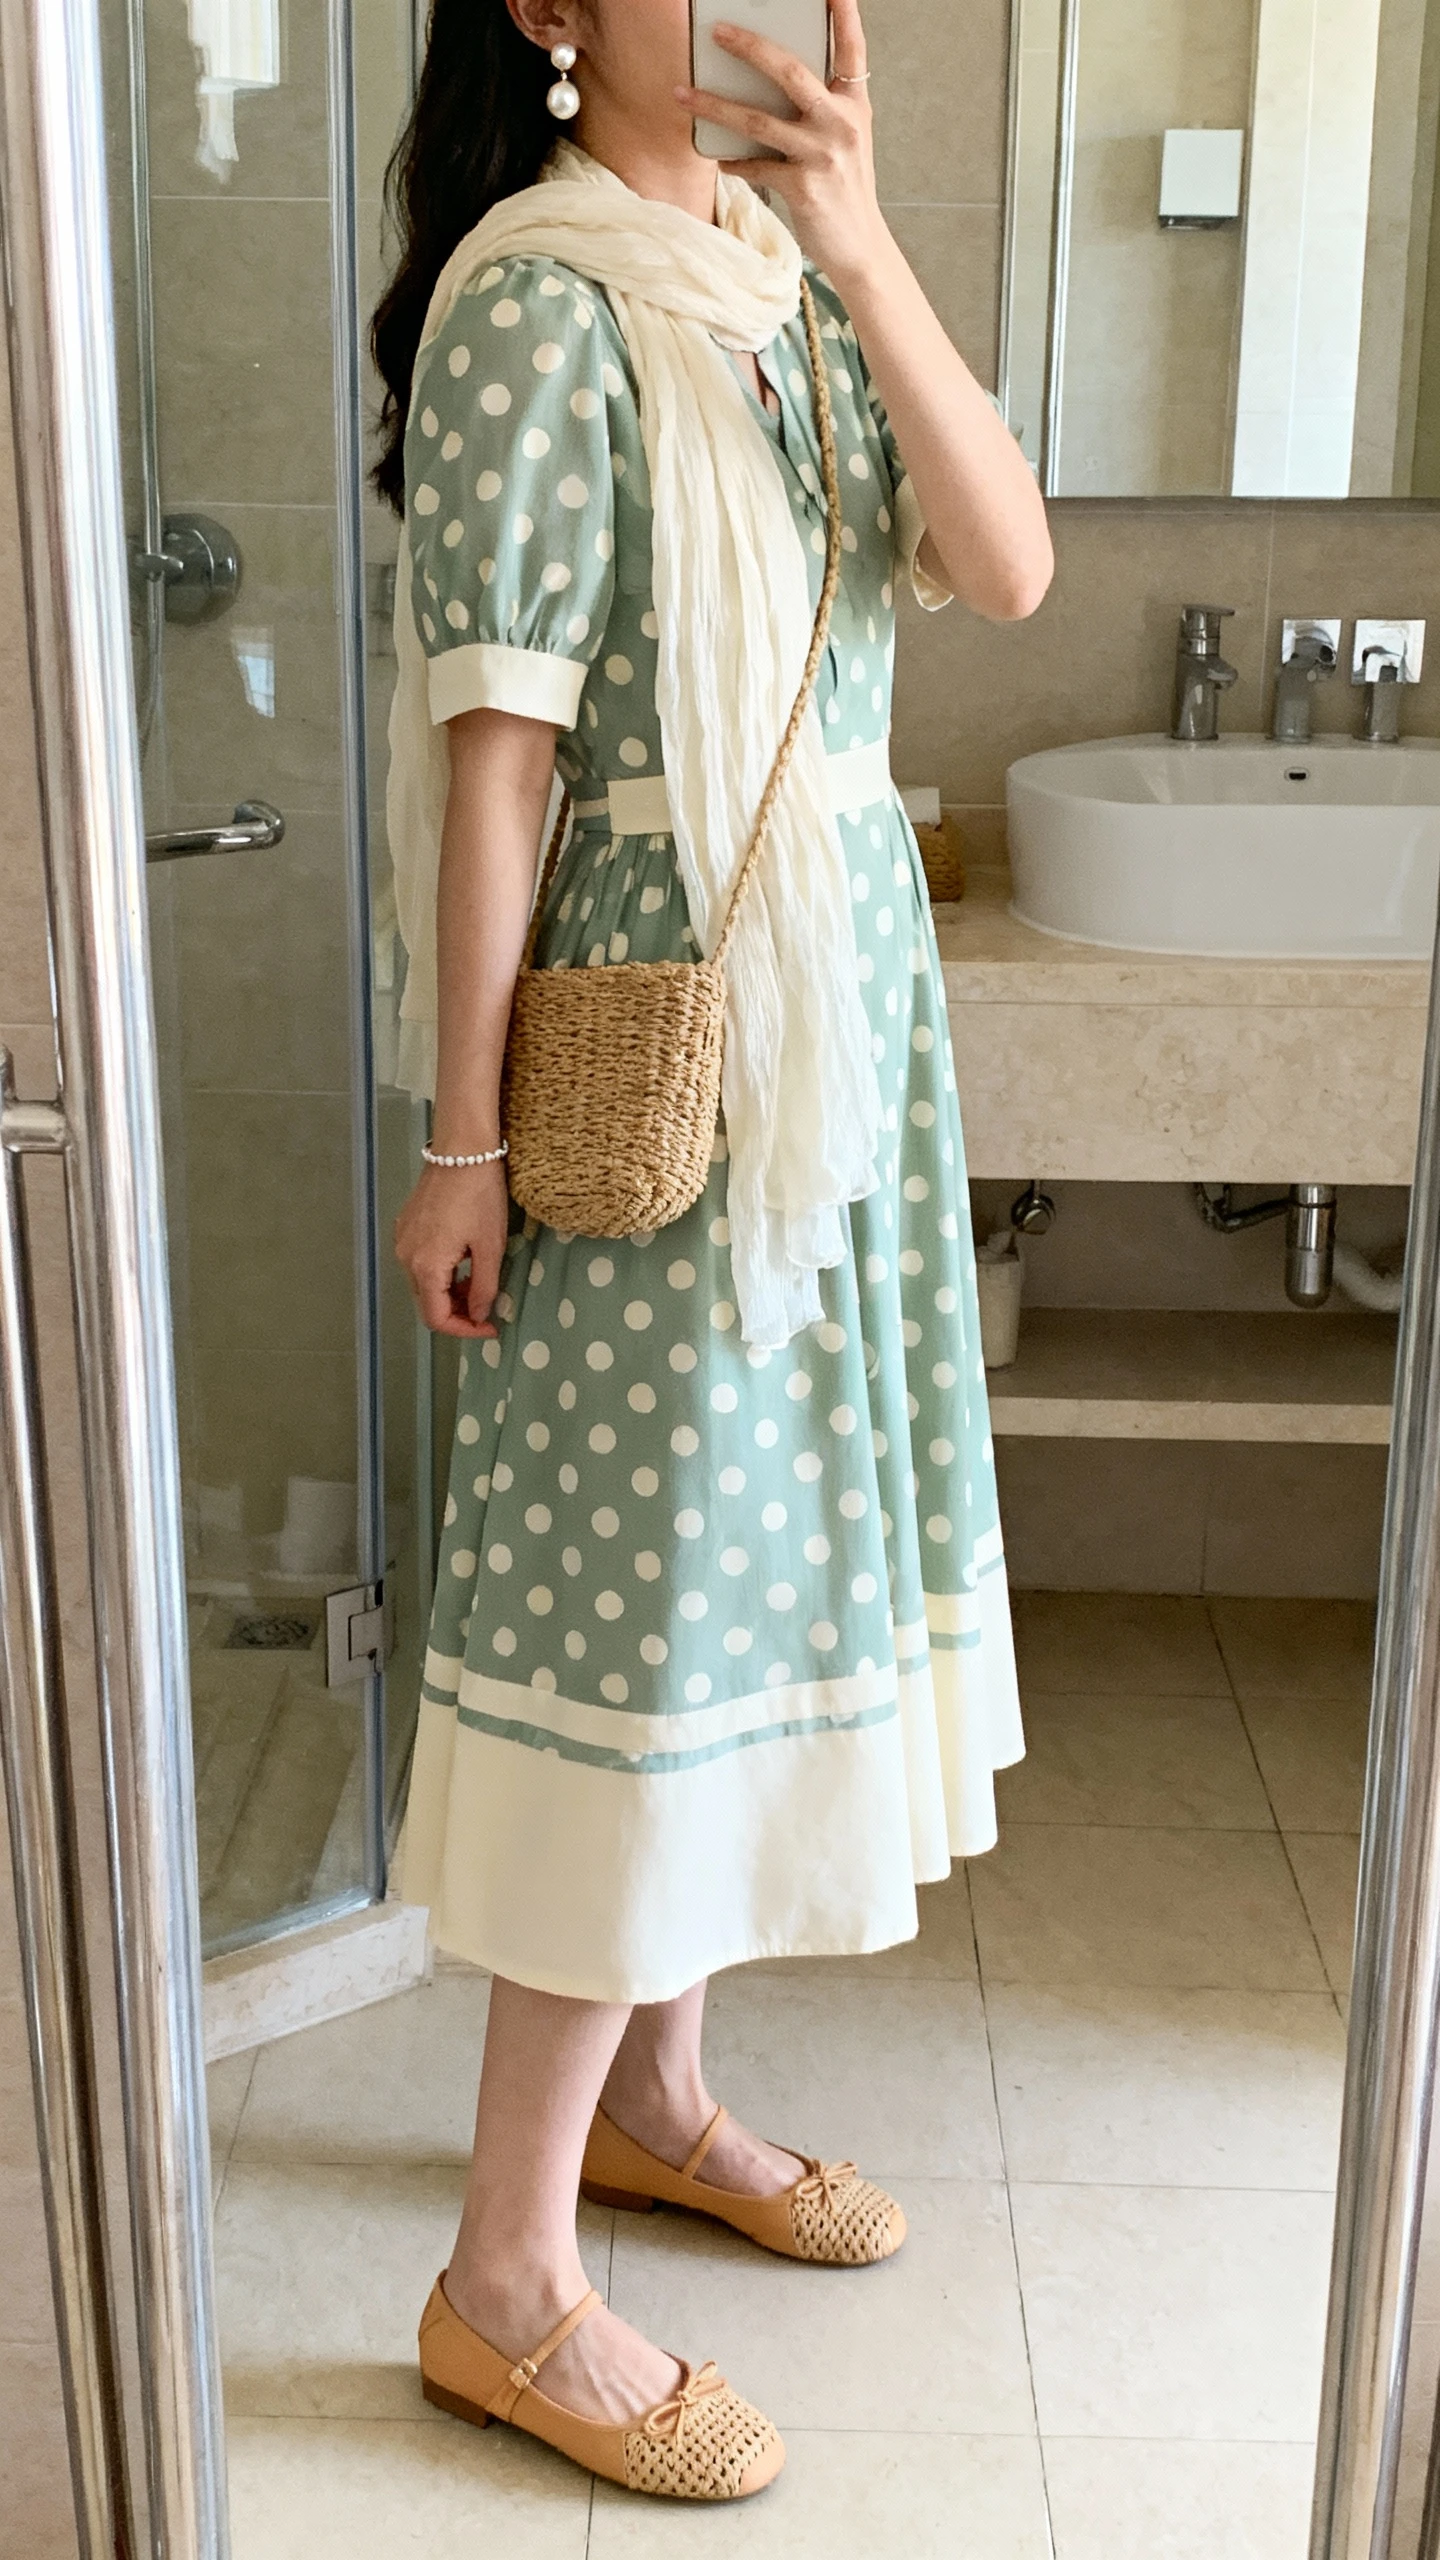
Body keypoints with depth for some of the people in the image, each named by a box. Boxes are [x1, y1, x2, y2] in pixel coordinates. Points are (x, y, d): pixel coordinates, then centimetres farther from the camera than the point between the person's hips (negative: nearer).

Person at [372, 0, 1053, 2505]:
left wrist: (867, 253, -12)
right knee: (654, 1600, -4)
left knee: (765, 1532, 15)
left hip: (851, 979, 8)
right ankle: (507, 2284, 10)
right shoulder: (542, 297, -12)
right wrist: (465, 1138, -17)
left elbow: (1008, 566, -1)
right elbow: (497, 741, -17)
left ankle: (648, 2088, 33)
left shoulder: (797, 271, 11)